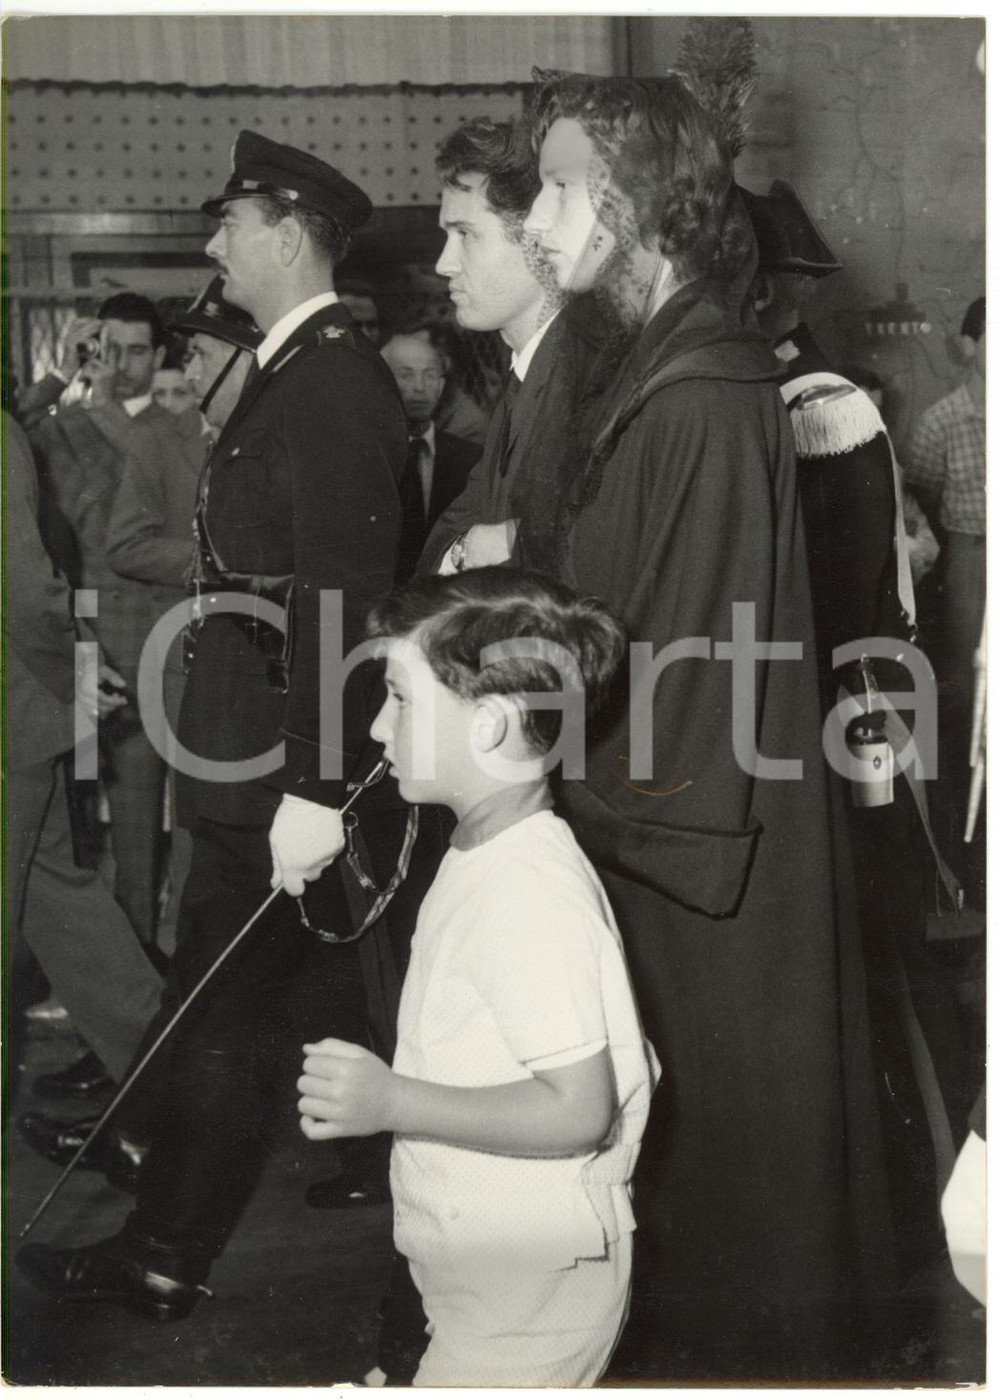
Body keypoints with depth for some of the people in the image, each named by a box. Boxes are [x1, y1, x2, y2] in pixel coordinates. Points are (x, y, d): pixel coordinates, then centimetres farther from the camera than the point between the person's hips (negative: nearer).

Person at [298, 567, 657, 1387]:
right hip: (493, 1267, 9)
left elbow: (576, 1109, -28)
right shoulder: (484, 855, 3)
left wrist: (392, 1101, -26)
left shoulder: (529, 890, -26)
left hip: (527, 1291, -9)